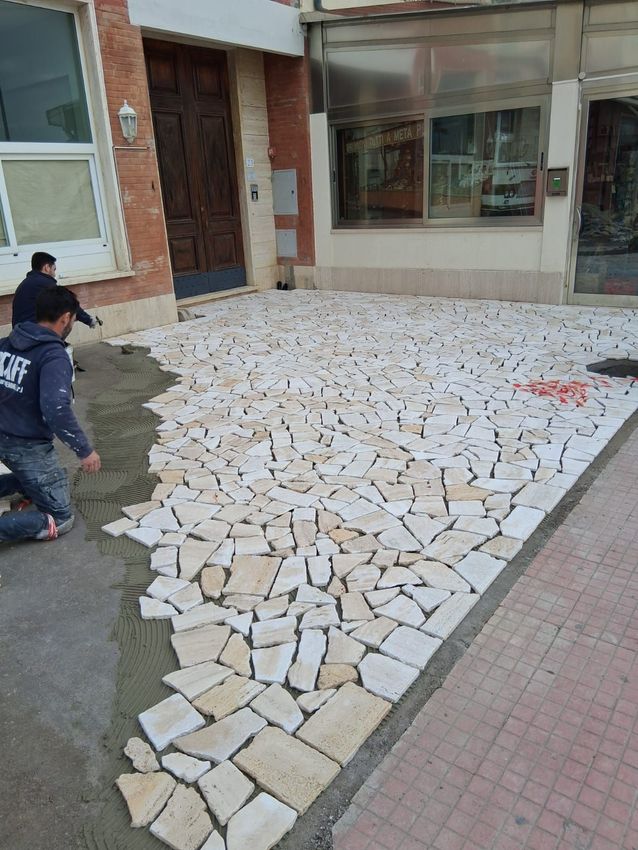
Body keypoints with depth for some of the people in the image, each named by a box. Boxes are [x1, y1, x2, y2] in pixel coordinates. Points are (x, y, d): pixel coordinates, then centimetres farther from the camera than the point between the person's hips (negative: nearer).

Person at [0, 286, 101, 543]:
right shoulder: (54, 355, -21)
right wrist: (85, 450, -24)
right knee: (60, 519, 2)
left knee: (32, 479, 35)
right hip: (29, 447, -8)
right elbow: (56, 409, -32)